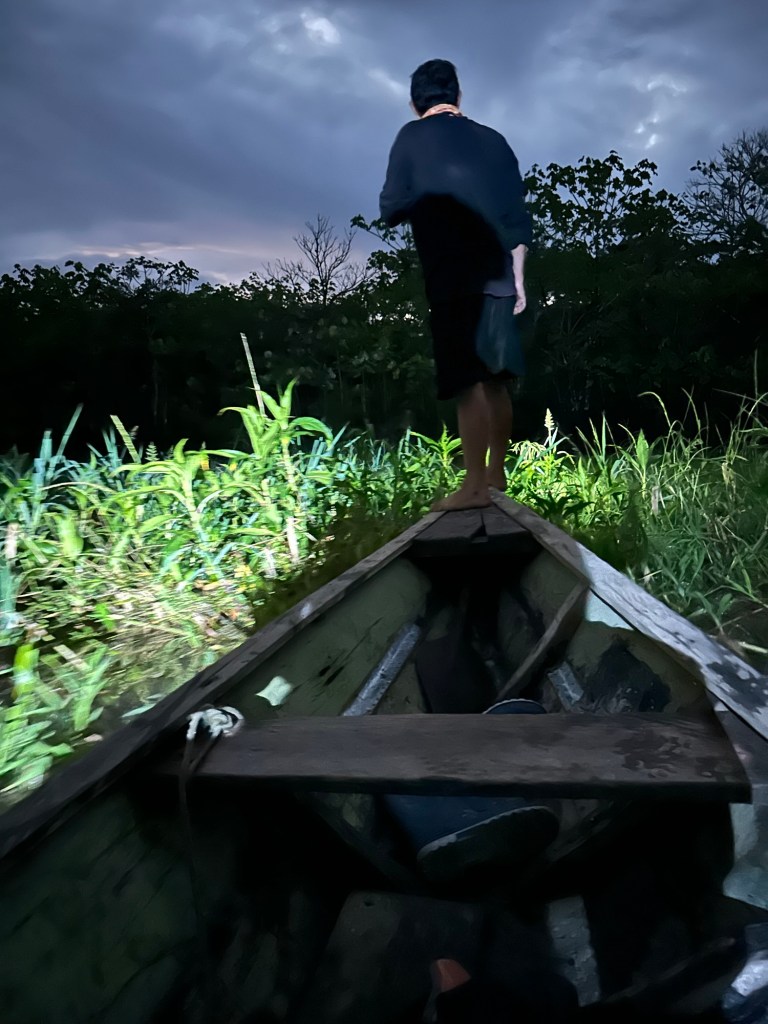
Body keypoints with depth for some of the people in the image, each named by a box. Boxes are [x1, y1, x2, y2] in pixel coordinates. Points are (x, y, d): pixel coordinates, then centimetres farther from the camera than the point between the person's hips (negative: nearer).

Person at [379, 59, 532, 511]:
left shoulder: (412, 136, 2)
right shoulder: (492, 138, 16)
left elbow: (392, 209, -2)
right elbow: (519, 215, 13)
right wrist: (518, 277, 17)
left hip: (454, 278, -5)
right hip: (498, 275, 5)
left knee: (467, 380, -9)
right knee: (495, 379, 10)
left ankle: (475, 486, -11)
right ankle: (496, 473, 18)